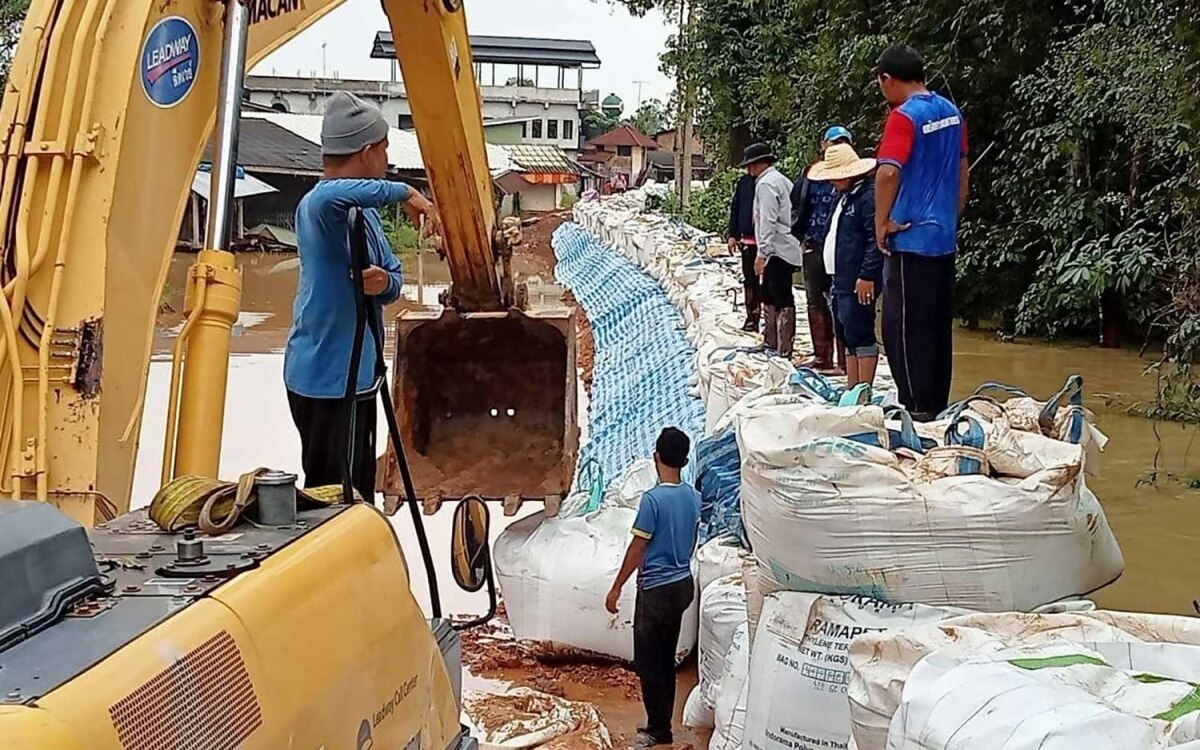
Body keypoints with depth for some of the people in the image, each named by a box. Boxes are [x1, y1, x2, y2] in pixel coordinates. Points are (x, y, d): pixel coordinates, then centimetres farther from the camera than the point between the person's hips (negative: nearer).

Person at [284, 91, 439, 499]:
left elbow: (393, 282, 13)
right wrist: (403, 192, -30)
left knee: (359, 494, 17)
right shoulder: (322, 204, -18)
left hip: (356, 374, 10)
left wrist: (384, 282, -12)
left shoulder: (364, 209, 12)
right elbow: (334, 195, -44)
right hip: (325, 379, -10)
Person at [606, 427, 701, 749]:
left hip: (657, 589, -8)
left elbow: (637, 548, -17)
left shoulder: (653, 498, -20)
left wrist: (616, 588, -9)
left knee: (647, 661, 2)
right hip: (682, 584, 8)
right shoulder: (694, 497, 3)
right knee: (665, 659, 15)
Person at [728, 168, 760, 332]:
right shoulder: (744, 182, 8)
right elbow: (735, 207, 13)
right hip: (748, 237, 4)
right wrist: (733, 234, 8)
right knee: (750, 279, 9)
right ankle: (752, 318, 15)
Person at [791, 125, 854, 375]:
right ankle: (821, 356, 24)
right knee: (815, 302, 13)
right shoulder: (812, 172, 10)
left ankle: (844, 361, -2)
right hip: (813, 247, 6)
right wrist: (801, 235, 10)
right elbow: (797, 203, 18)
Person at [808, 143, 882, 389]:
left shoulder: (869, 197, -14)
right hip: (842, 280, 11)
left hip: (859, 283, -11)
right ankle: (851, 389, 21)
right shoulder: (844, 196, 18)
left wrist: (867, 276, -23)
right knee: (847, 336, 14)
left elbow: (876, 240, -21)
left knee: (860, 335, -8)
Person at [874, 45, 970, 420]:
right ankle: (938, 406, 19)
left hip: (910, 238, -8)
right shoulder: (951, 112, 10)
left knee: (903, 328, -2)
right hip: (945, 237, 8)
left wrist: (881, 224, -15)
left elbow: (888, 172, -26)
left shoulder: (904, 116, -14)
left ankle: (916, 408, -1)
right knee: (938, 326, 13)